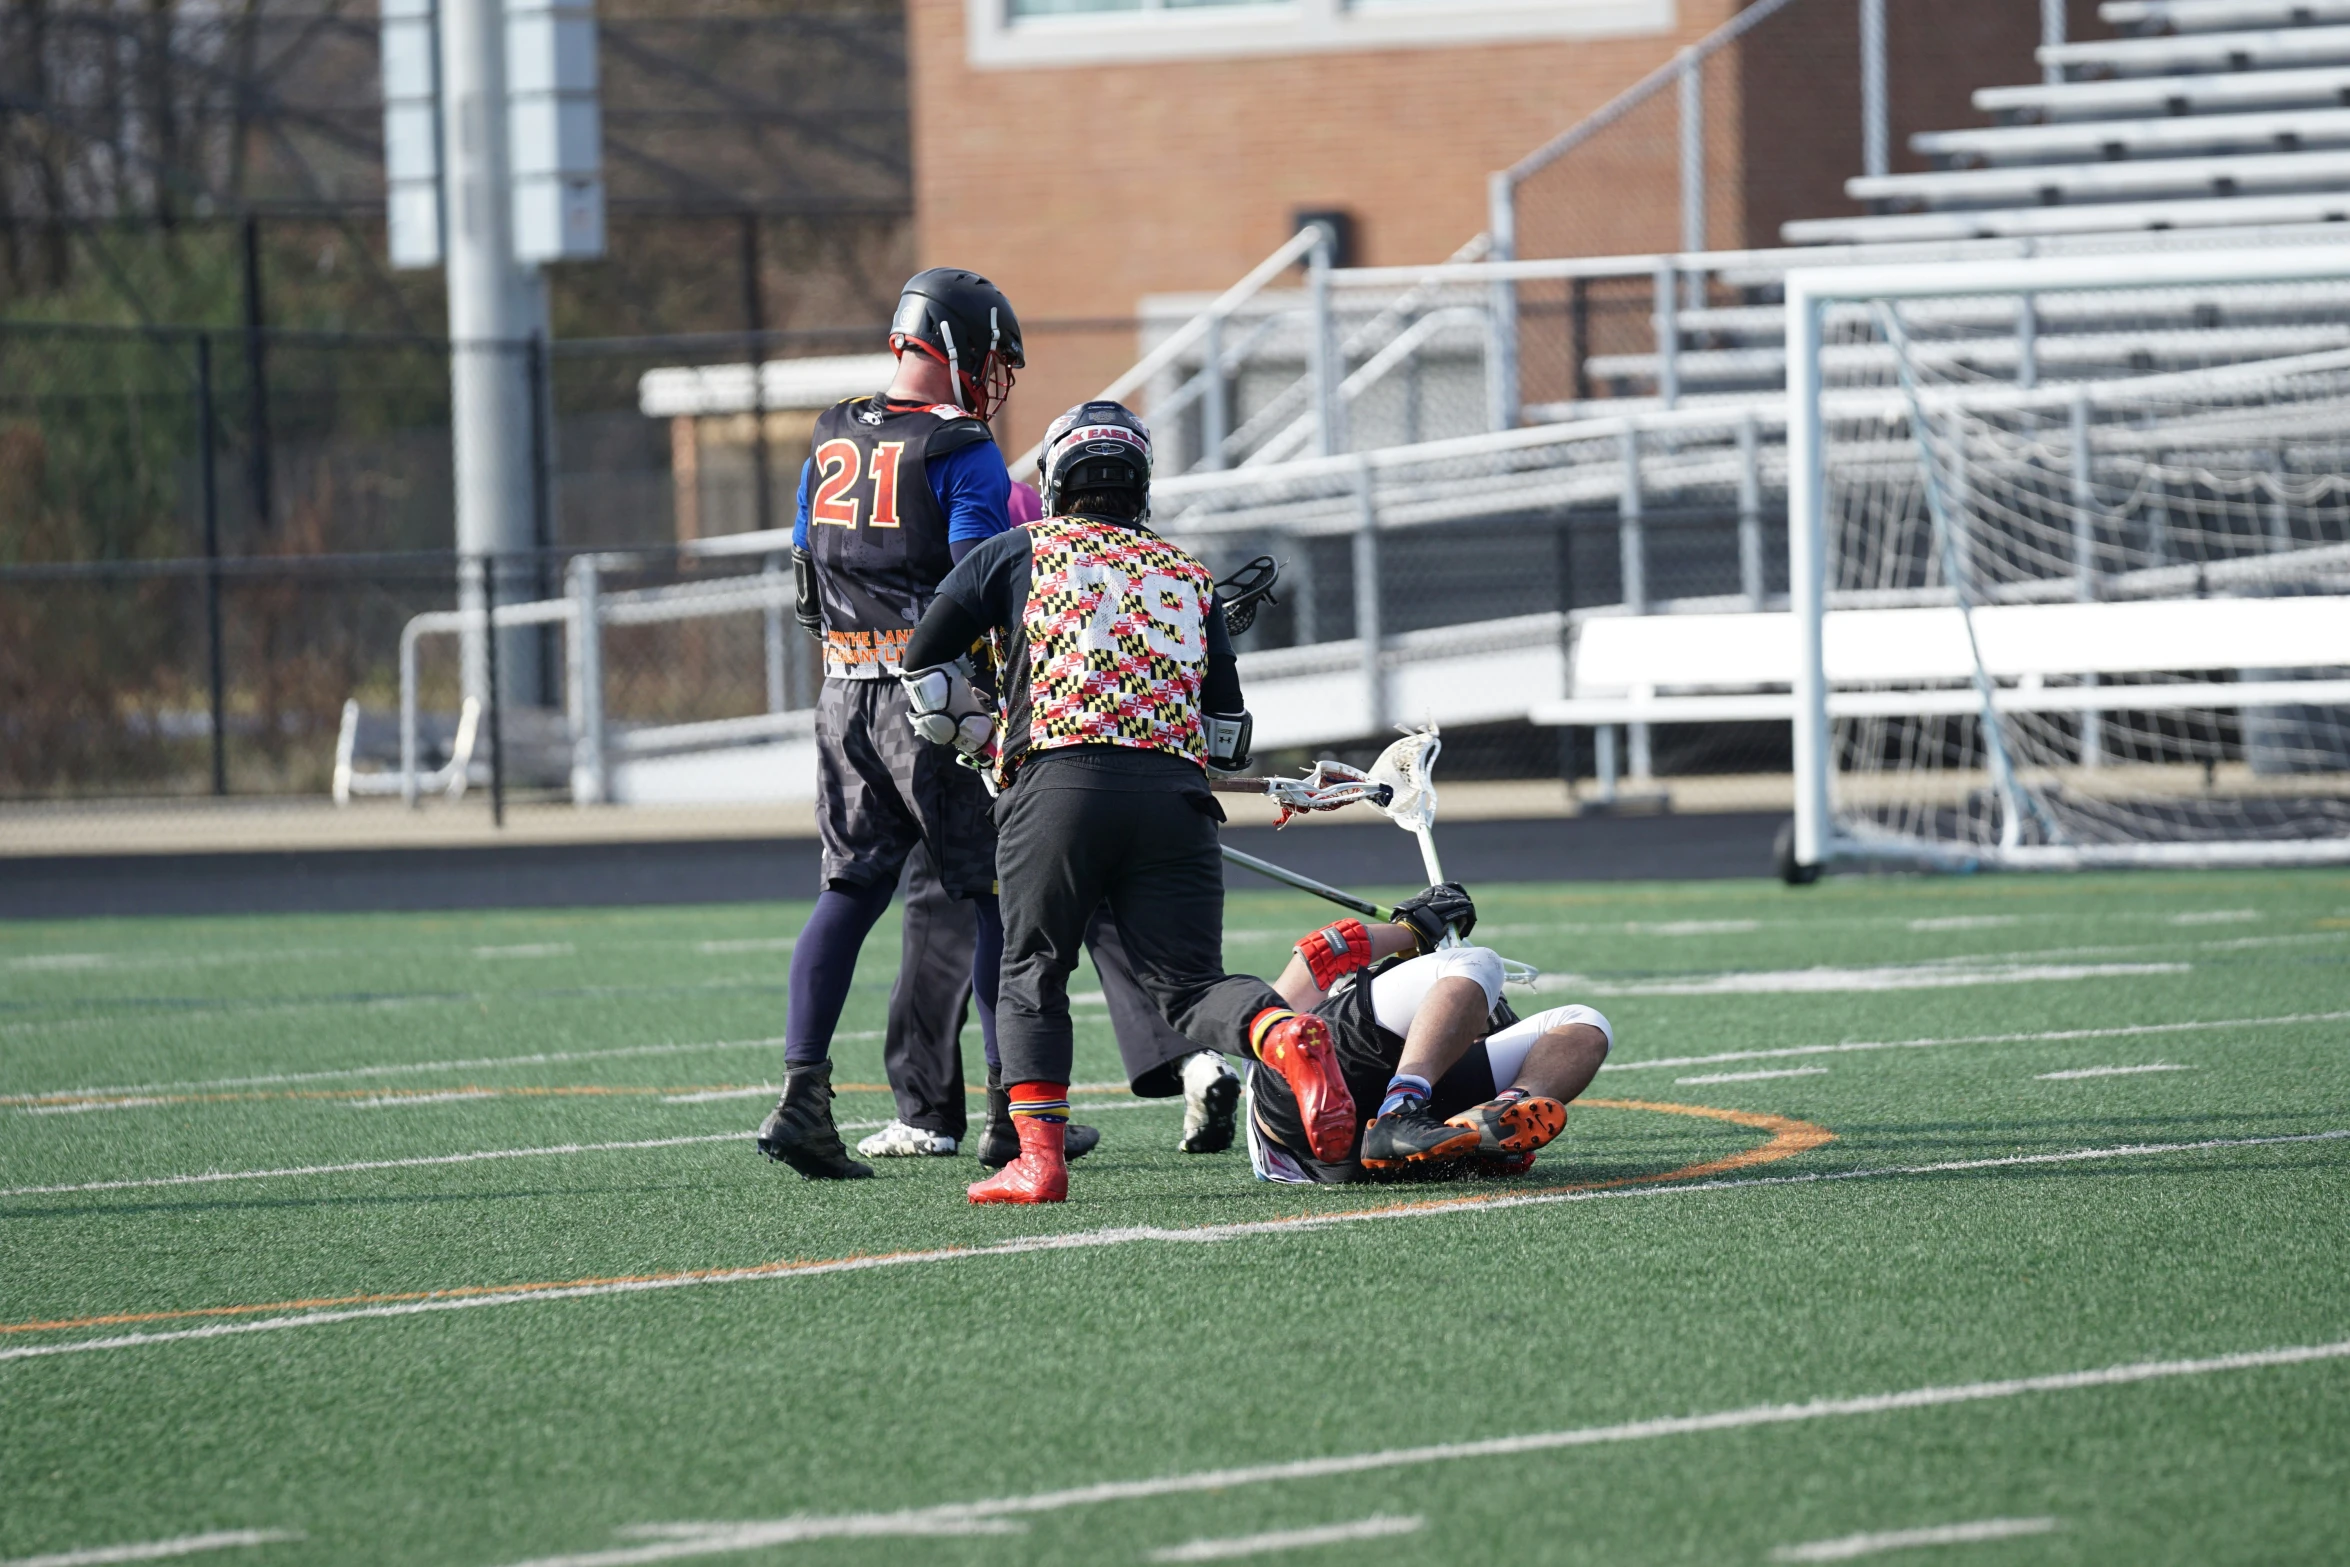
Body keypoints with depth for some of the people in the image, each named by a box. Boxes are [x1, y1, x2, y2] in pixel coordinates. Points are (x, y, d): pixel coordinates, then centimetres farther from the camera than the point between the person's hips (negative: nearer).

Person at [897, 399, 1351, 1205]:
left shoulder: (1017, 554, 17)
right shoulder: (1189, 577, 26)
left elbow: (925, 662, 18)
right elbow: (1227, 729, 26)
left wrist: (986, 737, 31)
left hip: (1057, 783, -2)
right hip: (1175, 789, 2)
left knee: (1031, 974, 9)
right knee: (1189, 981, 4)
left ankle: (1038, 1156, -4)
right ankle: (1288, 1037, -26)